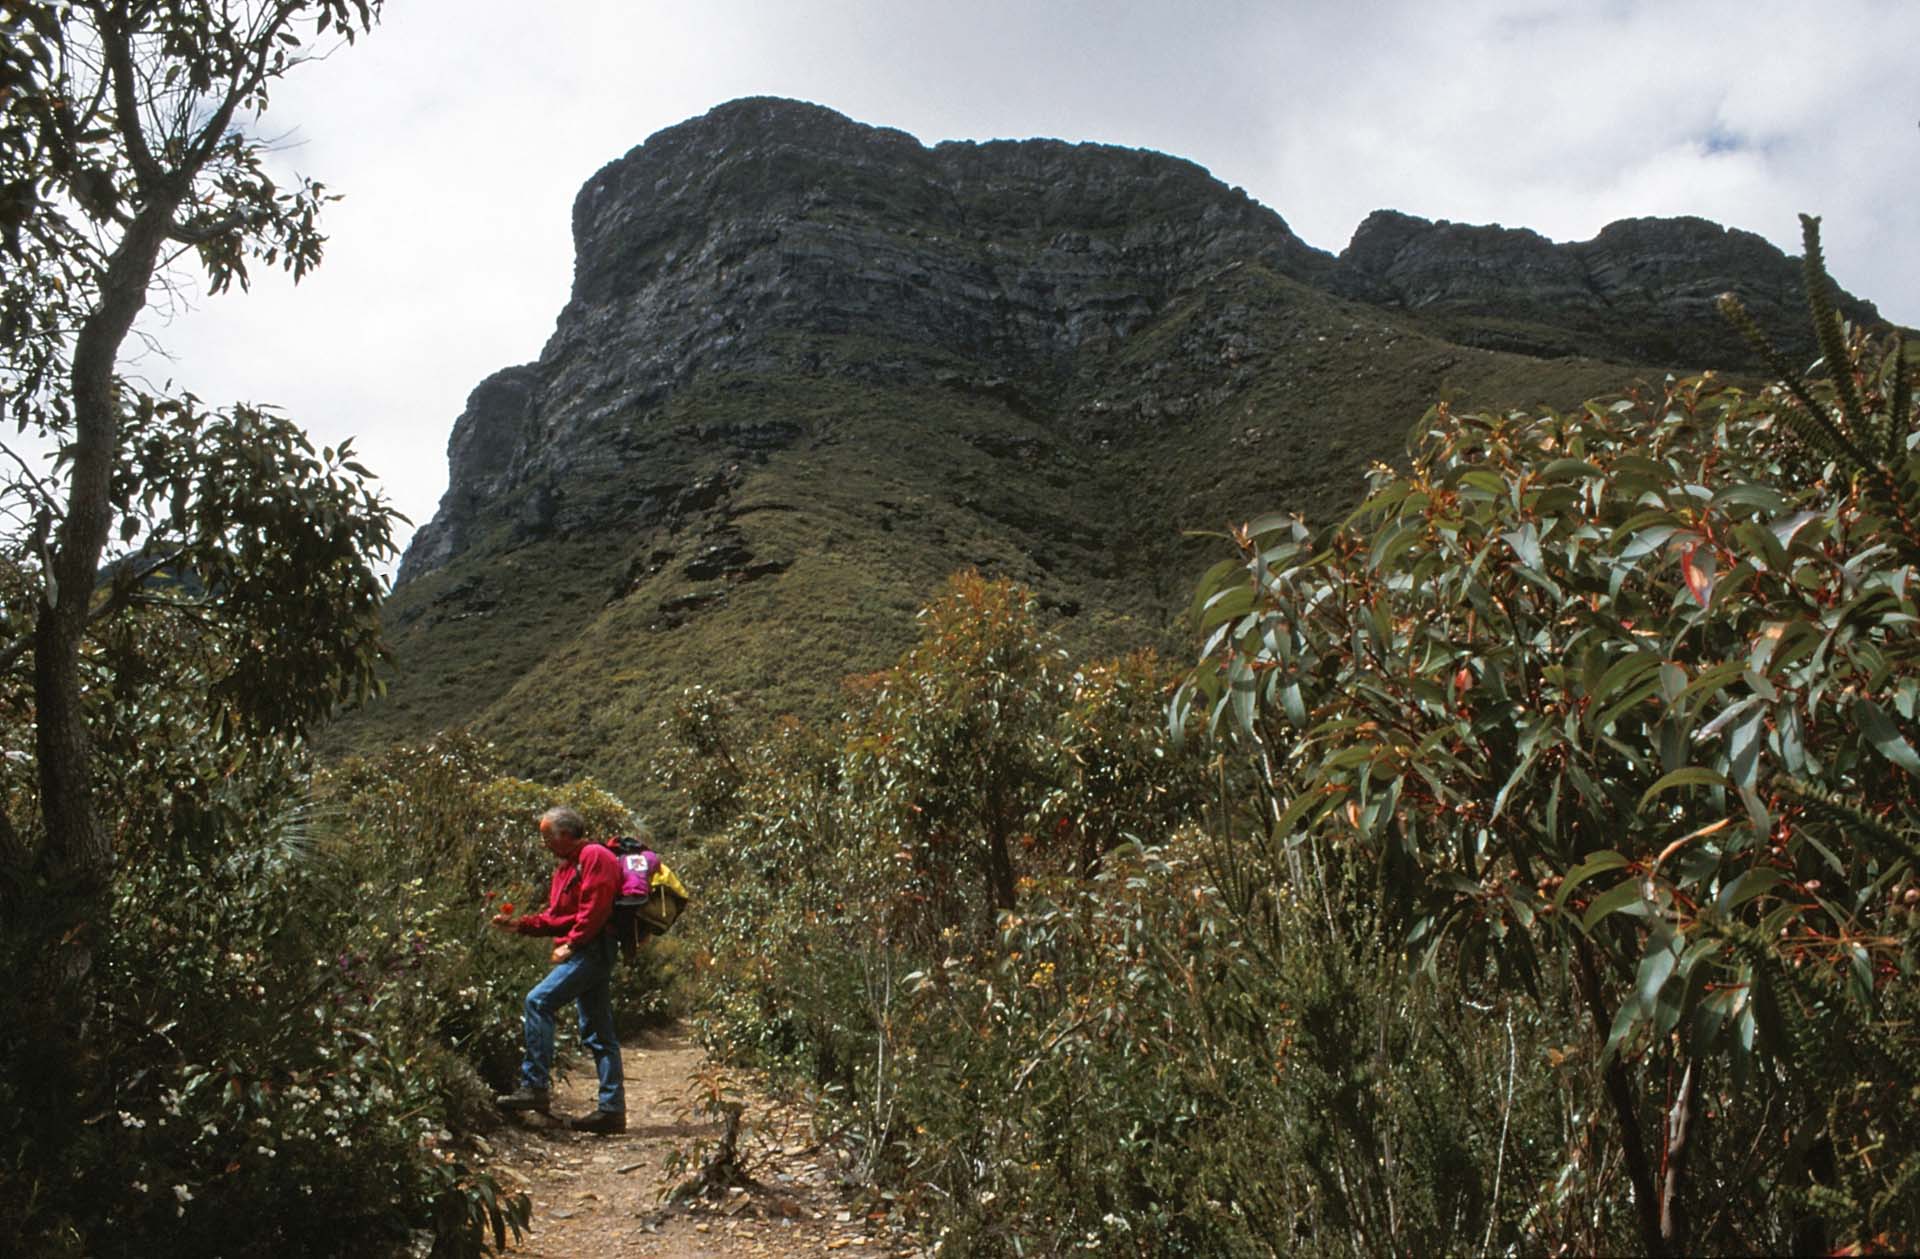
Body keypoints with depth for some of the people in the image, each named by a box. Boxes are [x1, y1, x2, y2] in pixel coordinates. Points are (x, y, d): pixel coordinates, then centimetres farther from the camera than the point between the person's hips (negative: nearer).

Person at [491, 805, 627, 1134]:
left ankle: (534, 1087, -15)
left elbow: (594, 909, -18)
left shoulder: (594, 856, -8)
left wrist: (570, 945, -17)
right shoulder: (566, 867, 23)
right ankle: (612, 1109, 8)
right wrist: (518, 924, 10)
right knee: (598, 1034, 7)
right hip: (589, 953, 10)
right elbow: (556, 917, 21)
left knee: (539, 1001, -17)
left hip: (593, 949, -10)